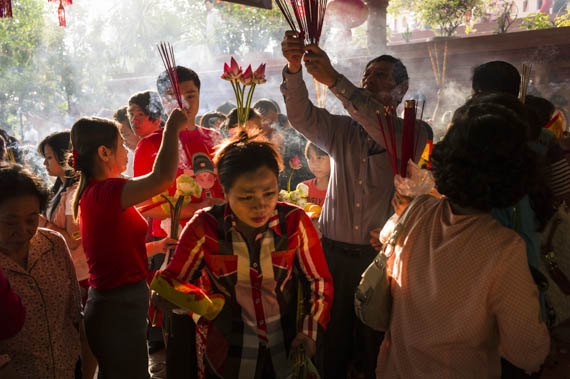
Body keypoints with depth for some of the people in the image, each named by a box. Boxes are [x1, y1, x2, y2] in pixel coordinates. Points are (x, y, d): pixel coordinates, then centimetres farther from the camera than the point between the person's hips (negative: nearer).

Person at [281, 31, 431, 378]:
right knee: (332, 344, 7)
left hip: (382, 256, -2)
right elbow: (302, 117, -3)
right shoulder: (342, 130, 13)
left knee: (377, 343, 4)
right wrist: (294, 69, -20)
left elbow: (383, 129, -19)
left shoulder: (416, 133, 2)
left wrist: (335, 80, -26)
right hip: (335, 253, 3)